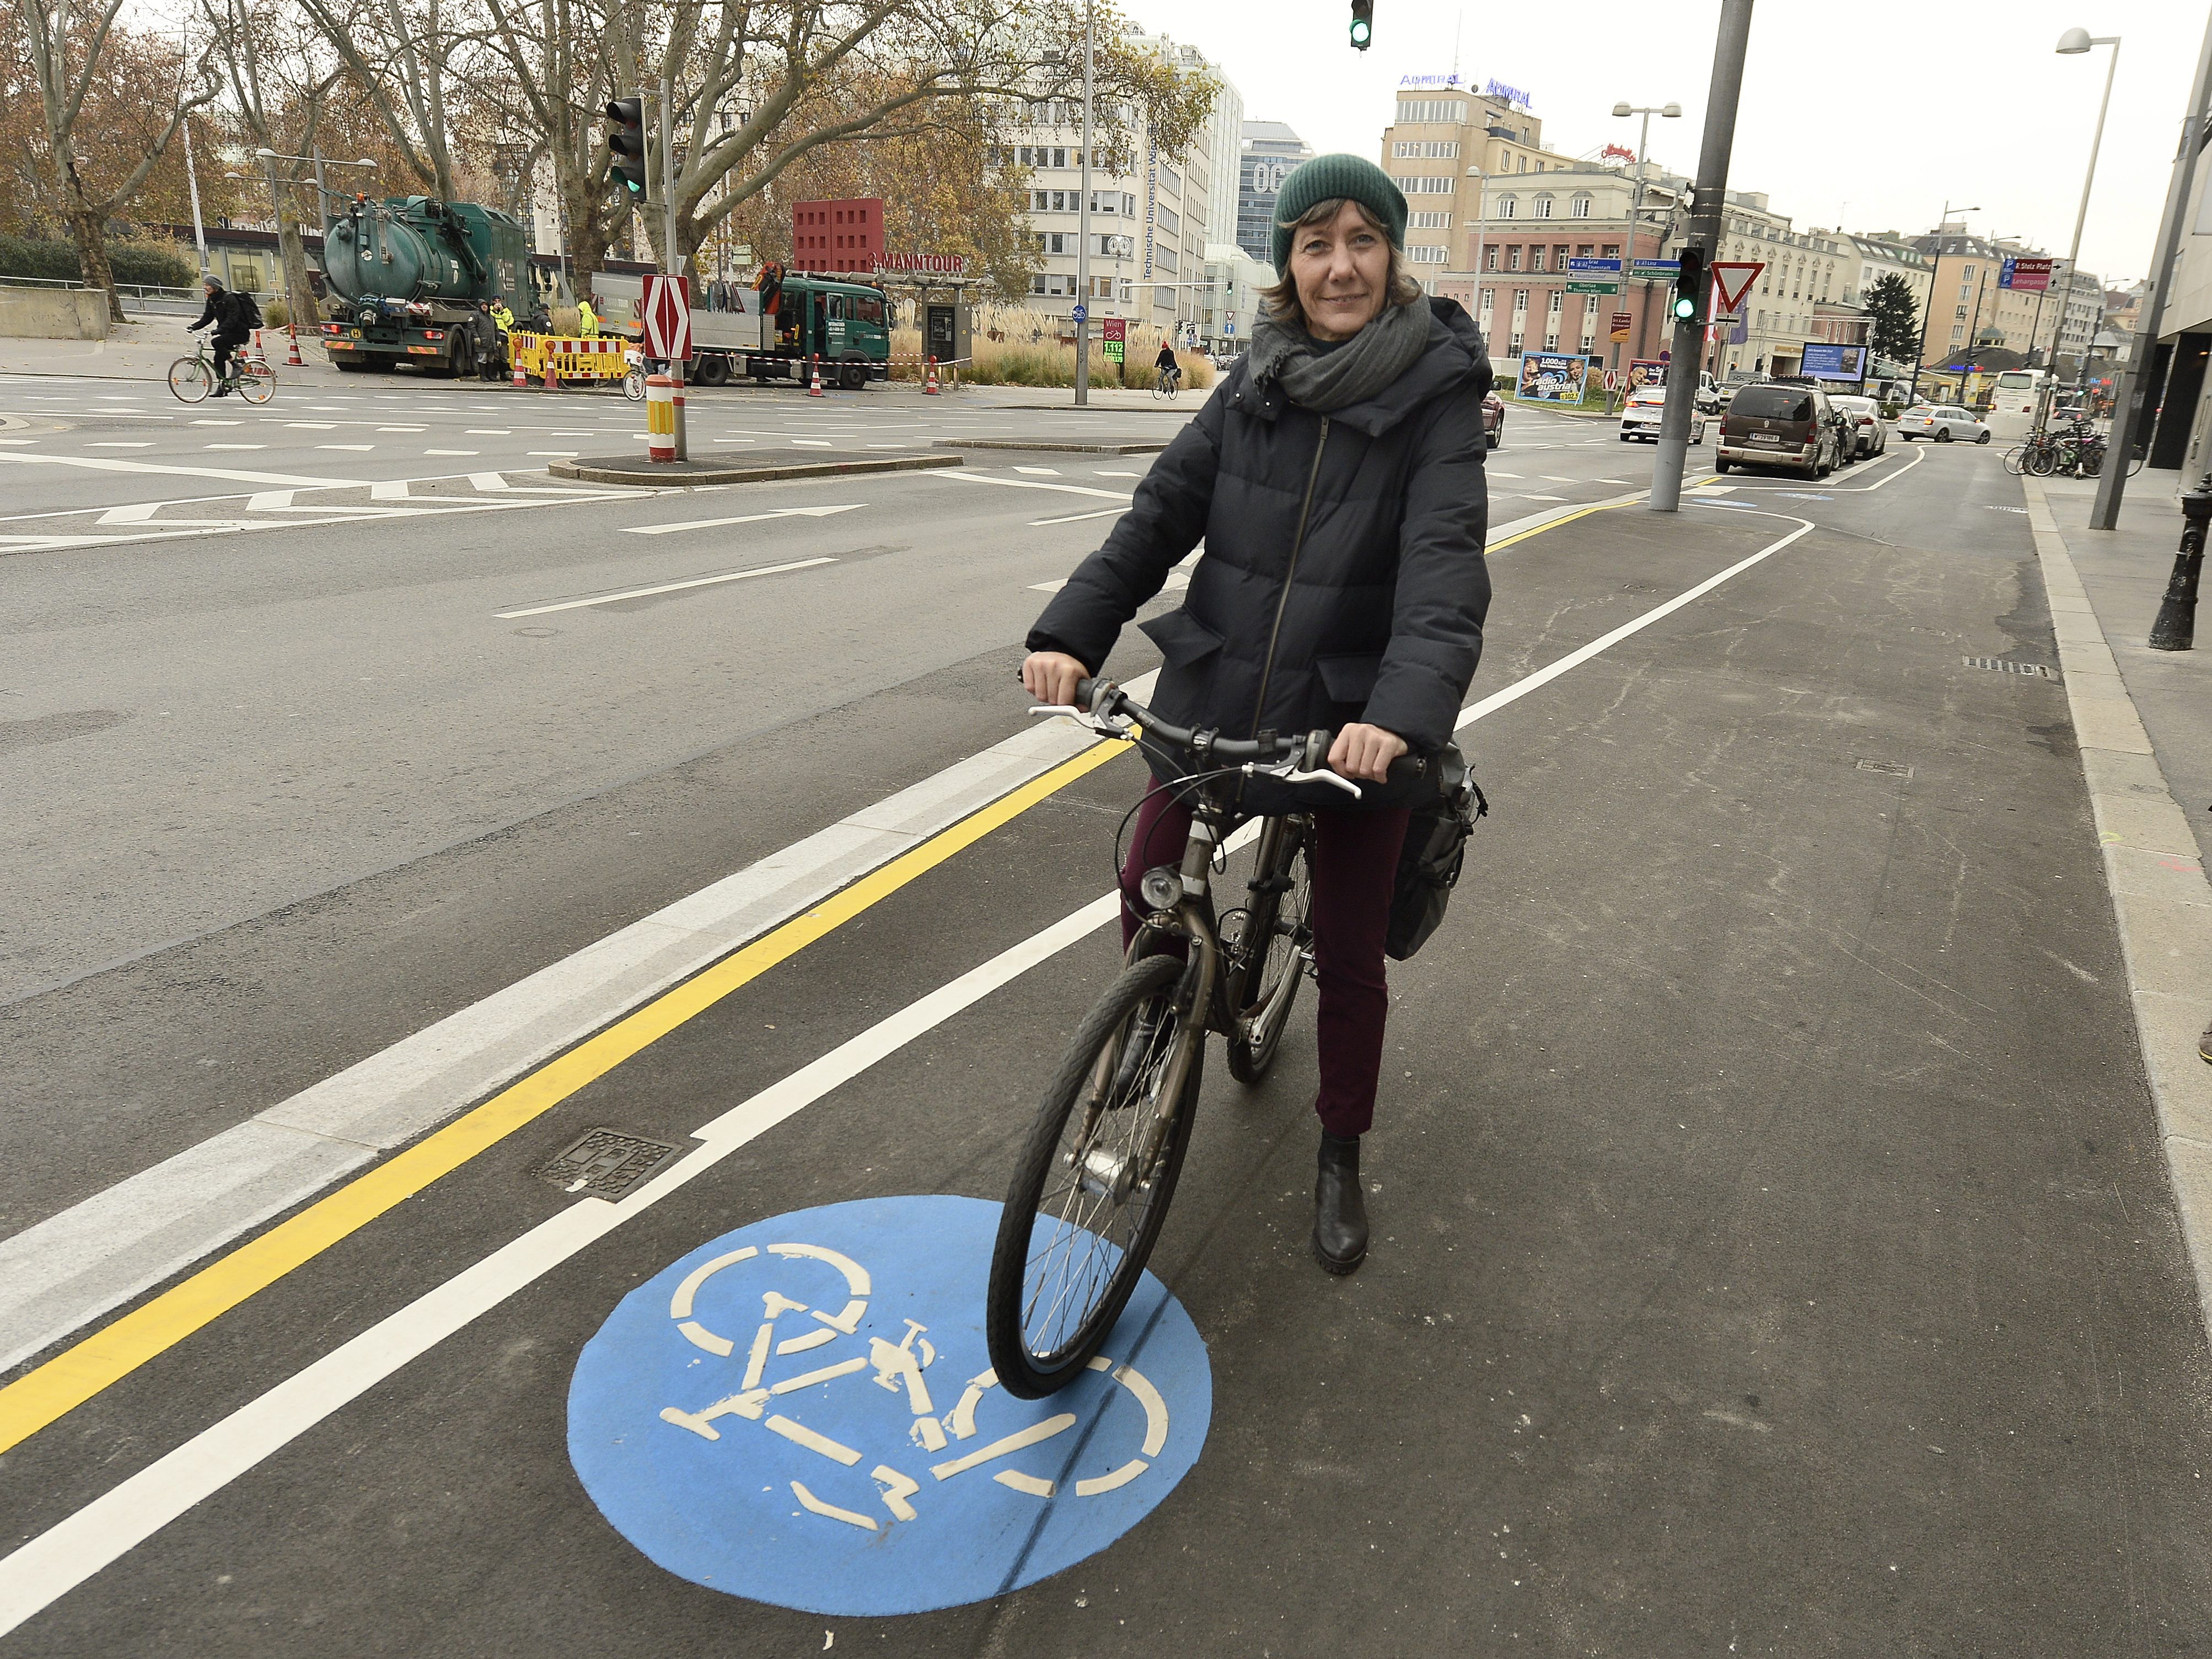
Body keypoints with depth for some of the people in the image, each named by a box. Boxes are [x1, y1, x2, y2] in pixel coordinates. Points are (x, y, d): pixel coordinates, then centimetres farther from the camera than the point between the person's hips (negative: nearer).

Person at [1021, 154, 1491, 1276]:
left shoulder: (1437, 398, -9)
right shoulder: (1252, 387, 3)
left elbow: (1445, 564, -23)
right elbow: (1162, 511, -4)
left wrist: (1402, 712, -41)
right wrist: (1071, 633, -20)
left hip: (1353, 723, -3)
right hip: (1212, 696, 3)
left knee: (1349, 960, 8)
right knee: (1145, 898, 7)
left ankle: (1341, 1163, 32)